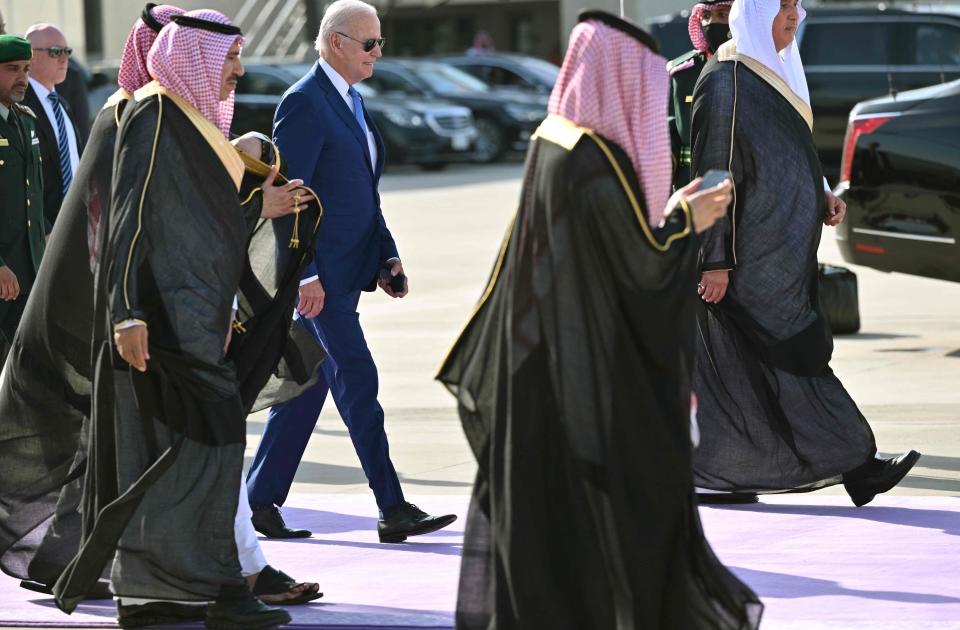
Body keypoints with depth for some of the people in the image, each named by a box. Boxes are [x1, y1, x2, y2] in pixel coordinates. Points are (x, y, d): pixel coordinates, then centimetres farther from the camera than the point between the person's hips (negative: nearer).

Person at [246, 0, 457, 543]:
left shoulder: (350, 102, 16)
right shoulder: (304, 103, -13)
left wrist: (387, 255, 14)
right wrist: (304, 274, -21)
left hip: (346, 268, 9)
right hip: (318, 270, -9)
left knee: (309, 382, 11)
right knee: (358, 381, -9)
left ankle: (262, 499, 17)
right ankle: (393, 510, -8)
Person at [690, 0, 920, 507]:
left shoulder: (777, 73, 14)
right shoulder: (725, 81, -14)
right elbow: (712, 172, -16)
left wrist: (820, 198, 8)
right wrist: (716, 259, -18)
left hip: (783, 246, 9)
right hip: (752, 251, -9)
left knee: (737, 366, 11)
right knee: (793, 351, -7)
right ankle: (854, 468, -7)